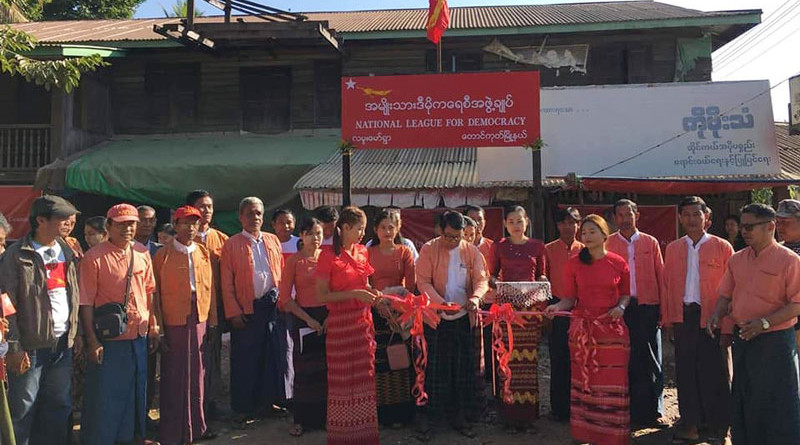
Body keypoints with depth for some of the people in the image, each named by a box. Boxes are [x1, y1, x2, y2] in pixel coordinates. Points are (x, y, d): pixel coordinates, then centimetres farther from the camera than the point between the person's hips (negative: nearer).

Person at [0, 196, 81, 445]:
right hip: (31, 347, -5)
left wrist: (76, 333, 11)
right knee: (23, 409, 5)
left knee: (59, 405, 14)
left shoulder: (67, 252, 10)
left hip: (63, 343, 6)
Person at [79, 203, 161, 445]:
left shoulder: (142, 253, 4)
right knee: (104, 393, 5)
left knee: (136, 389, 17)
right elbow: (86, 302, -10)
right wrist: (92, 340, -13)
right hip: (109, 339, -5)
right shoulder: (94, 257, -10)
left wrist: (154, 326, 9)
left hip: (139, 336, 5)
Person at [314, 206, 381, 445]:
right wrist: (354, 294, -18)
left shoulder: (362, 252, 9)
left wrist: (372, 293, 4)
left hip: (363, 322, 6)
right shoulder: (328, 256, -9)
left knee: (364, 377, 10)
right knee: (342, 379, 2)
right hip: (340, 324, -6)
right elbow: (322, 296, -12)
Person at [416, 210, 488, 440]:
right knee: (432, 368, 1)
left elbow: (481, 279, 2)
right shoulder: (428, 249, -4)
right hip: (435, 318, -3)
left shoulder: (472, 251, 5)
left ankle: (458, 415, 23)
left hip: (464, 318, 3)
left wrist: (475, 297, -21)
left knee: (463, 368, 9)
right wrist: (442, 303, -24)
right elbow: (423, 282, -8)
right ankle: (425, 416, 13)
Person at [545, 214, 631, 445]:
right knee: (583, 380, 7)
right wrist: (558, 306, -17)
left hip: (612, 327, 0)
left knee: (613, 382, 1)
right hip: (582, 327, 1)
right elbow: (569, 297, 2)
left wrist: (621, 307, -9)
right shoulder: (574, 263, 1)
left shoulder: (619, 263, 1)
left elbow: (626, 293, 11)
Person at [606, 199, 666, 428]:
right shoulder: (608, 244, 5)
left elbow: (660, 275, 8)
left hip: (647, 306, 1)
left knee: (651, 359, 4)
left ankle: (654, 411, 14)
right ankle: (627, 411, 16)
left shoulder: (650, 243, 8)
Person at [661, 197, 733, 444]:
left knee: (715, 372, 4)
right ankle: (690, 425, 21)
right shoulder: (673, 249, 8)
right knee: (686, 370, 9)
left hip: (712, 319, -3)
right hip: (683, 318, 3)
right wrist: (668, 320, 5)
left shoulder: (722, 247, -2)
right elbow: (667, 286, 10)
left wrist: (728, 327, -11)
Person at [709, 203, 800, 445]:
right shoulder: (737, 259, 8)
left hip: (775, 340, -6)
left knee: (778, 403, 1)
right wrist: (717, 316, -3)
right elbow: (725, 294, 15)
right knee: (743, 400, 16)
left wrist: (765, 322, -24)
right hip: (742, 339, 6)